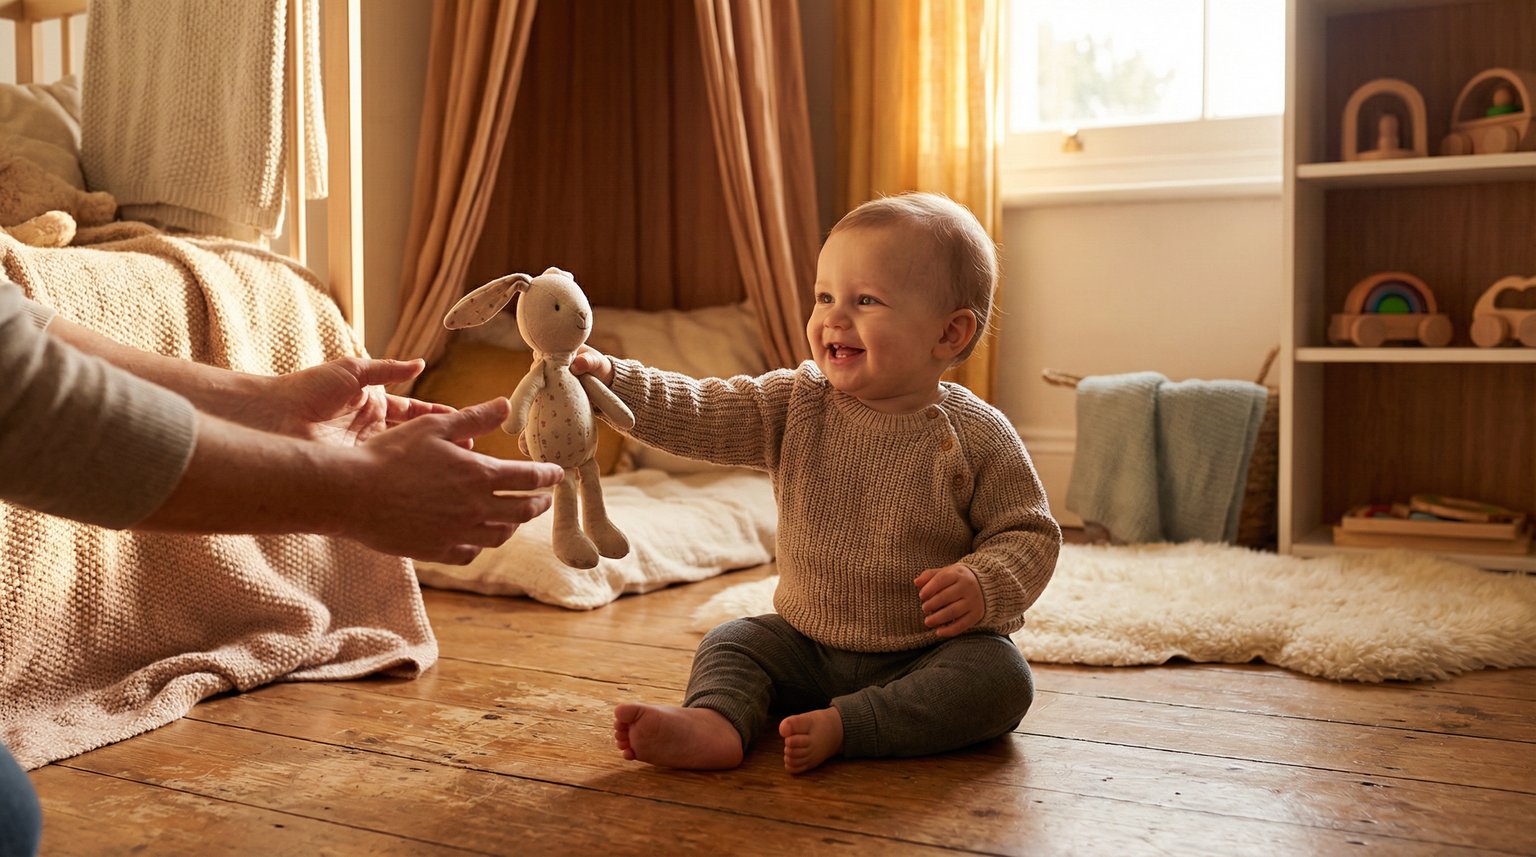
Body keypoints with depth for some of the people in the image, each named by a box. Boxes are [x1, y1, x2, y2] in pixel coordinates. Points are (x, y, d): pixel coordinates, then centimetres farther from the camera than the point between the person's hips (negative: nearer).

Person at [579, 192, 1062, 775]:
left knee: (1001, 678, -27)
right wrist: (609, 378, -25)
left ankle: (841, 728, -33)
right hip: (807, 644, 4)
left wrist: (982, 585, -26)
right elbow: (698, 413, -12)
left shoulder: (977, 437, -11)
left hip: (928, 654, -4)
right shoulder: (795, 405, -2)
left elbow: (1029, 534, -6)